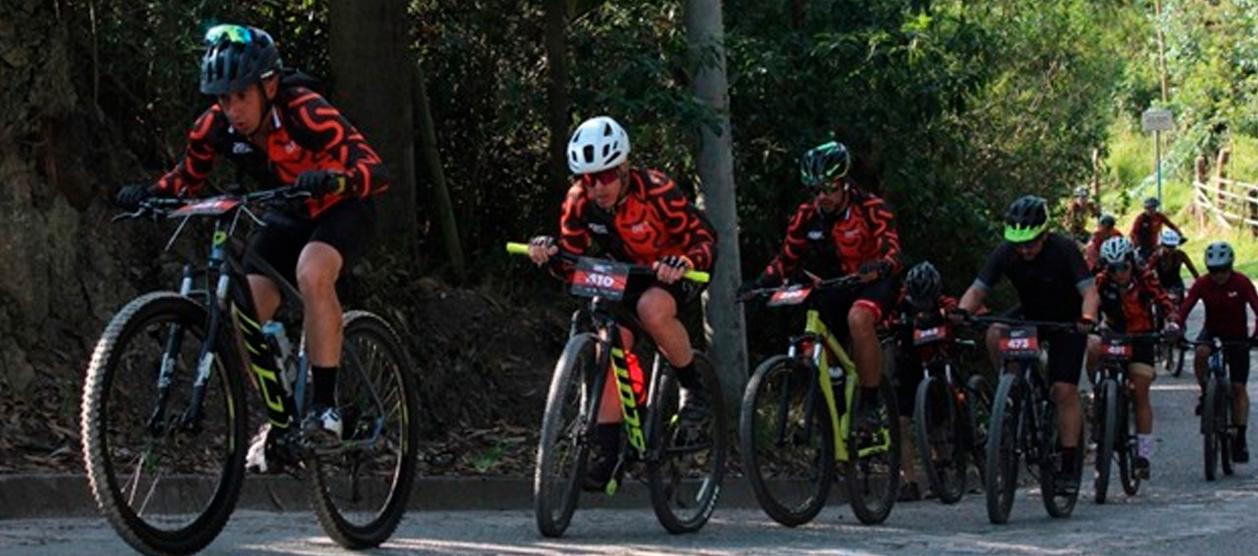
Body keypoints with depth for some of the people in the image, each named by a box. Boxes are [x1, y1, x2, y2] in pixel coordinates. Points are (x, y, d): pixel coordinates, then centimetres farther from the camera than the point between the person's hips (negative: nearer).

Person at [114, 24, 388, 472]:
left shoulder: (304, 112, -32)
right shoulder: (216, 126, -17)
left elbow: (376, 171, -38)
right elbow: (187, 179, -1)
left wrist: (333, 179, -59)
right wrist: (148, 194, -22)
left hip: (341, 209, -5)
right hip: (287, 217, 6)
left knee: (312, 274, -35)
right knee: (242, 320, -11)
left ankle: (325, 405, -27)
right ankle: (280, 421, 9)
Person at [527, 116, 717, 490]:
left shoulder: (655, 191, -29)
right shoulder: (580, 200, -15)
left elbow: (705, 238, -27)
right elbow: (570, 256, -10)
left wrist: (683, 263, -48)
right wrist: (548, 250, -32)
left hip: (674, 274, -5)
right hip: (627, 277, 5)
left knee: (652, 308, -37)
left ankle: (693, 387, -12)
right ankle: (607, 453, -10)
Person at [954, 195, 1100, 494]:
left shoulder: (1063, 250, -26)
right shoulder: (1005, 253, -18)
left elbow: (1089, 291, -32)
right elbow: (977, 290, -19)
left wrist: (1086, 318, -53)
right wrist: (962, 311, -41)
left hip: (1067, 323, -3)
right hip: (1029, 317, 3)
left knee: (1065, 391, -13)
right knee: (995, 335, -28)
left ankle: (1069, 466, -6)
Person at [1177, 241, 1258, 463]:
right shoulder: (1202, 284, -16)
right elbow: (1185, 308, -23)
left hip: (1237, 336, -1)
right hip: (1212, 331, 1)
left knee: (1238, 387, -4)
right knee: (1200, 353, -34)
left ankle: (1240, 439, 1)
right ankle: (1205, 393, -9)